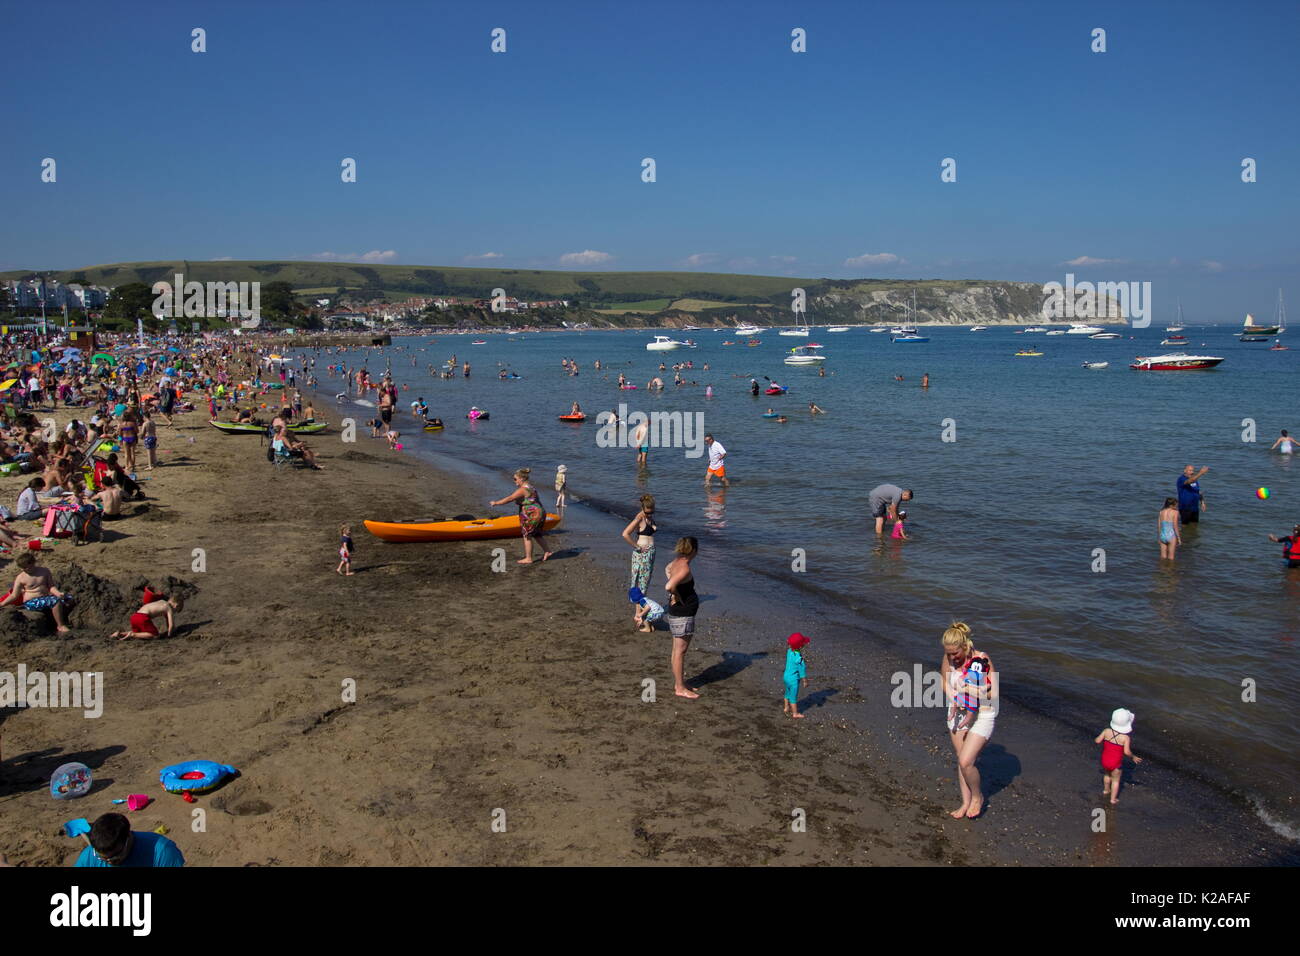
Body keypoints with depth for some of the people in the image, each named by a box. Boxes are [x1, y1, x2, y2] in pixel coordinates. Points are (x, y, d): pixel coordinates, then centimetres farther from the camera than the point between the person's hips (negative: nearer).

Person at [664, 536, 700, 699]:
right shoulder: (684, 568, -24)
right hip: (683, 615, -10)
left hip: (679, 613, 10)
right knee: (680, 650, -1)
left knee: (678, 649, 18)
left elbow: (668, 569, 29)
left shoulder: (677, 562, 5)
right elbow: (669, 587, -37)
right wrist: (679, 599, -18)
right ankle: (680, 688, 7)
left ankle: (678, 682, 28)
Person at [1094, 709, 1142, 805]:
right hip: (1116, 763, -3)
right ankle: (1113, 799, 31)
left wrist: (1102, 737, 12)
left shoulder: (1107, 731, -14)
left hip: (1104, 760, 3)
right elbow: (1126, 752, -26)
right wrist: (1133, 757, -6)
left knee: (1107, 774, 32)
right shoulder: (1126, 737, -22)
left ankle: (1106, 790, 53)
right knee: (1115, 780, 19)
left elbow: (1097, 741, -10)